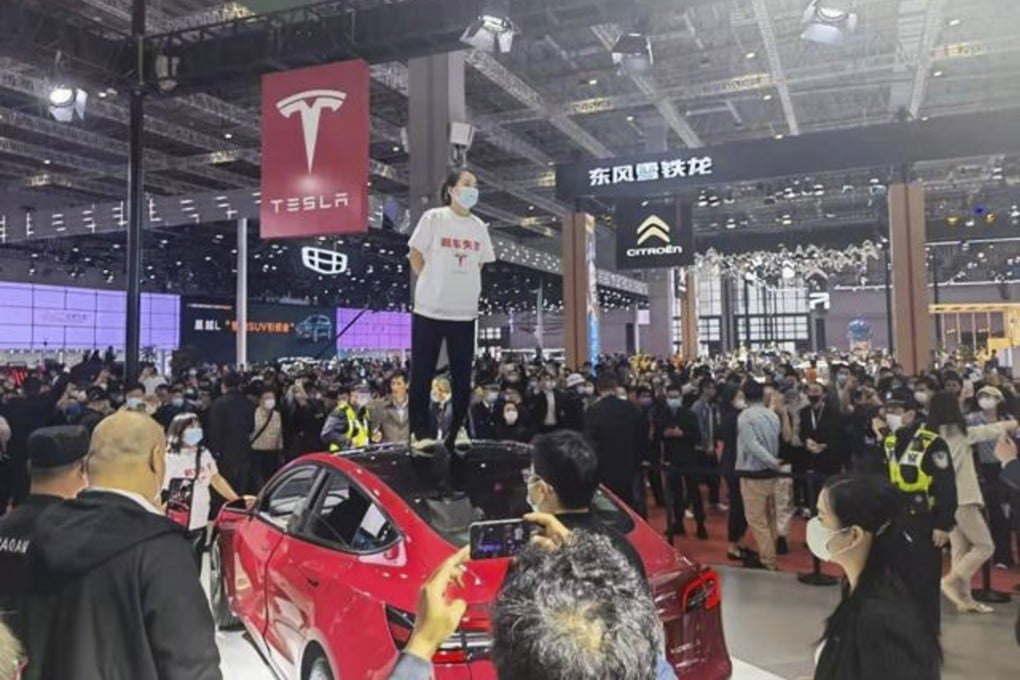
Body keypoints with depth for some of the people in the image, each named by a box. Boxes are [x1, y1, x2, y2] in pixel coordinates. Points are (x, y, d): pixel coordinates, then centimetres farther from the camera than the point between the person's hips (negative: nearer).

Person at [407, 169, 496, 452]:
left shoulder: (479, 226, 9)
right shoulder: (433, 218, -5)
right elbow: (415, 254, 0)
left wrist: (465, 287, 9)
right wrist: (433, 284, 2)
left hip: (464, 311, 4)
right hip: (430, 308, -4)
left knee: (462, 376, 7)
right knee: (422, 373, 3)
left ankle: (455, 433, 19)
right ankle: (420, 432, 13)